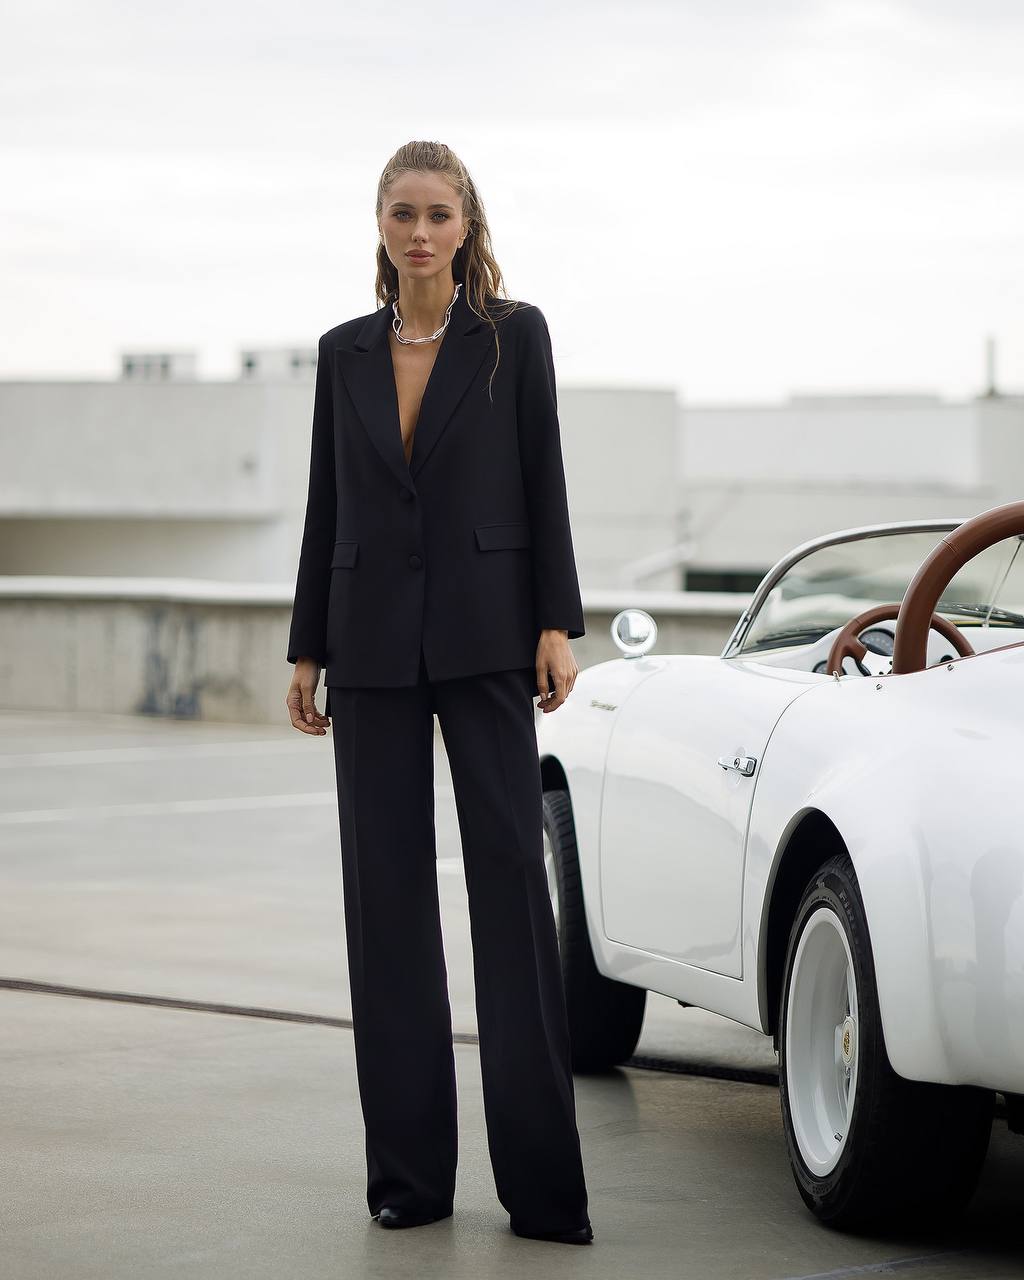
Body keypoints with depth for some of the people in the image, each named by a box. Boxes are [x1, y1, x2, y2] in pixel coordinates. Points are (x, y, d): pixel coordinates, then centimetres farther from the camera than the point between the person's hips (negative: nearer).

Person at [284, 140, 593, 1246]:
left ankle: (540, 1180, -6)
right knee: (387, 894, 3)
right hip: (373, 643, 3)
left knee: (510, 877, -7)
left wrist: (555, 626, -8)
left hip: (483, 635, -3)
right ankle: (409, 1171, 9)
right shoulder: (344, 352, 10)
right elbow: (326, 505, 12)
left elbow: (543, 481, -1)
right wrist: (307, 650, 10)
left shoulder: (513, 335, 1)